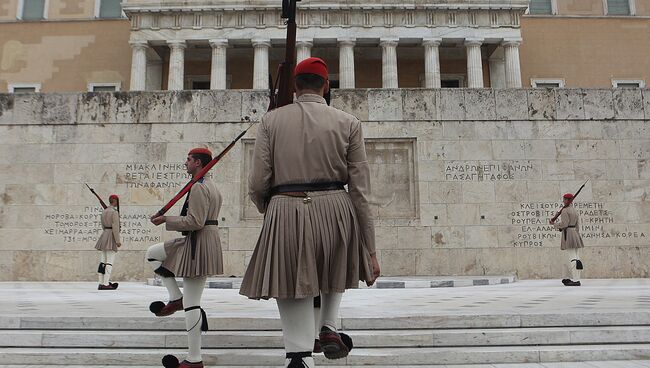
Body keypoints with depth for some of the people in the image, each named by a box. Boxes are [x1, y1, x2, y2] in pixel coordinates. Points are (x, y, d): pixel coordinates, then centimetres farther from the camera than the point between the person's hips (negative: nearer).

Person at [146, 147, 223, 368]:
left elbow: (195, 222, -22)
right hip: (207, 240, 10)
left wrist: (166, 219, -13)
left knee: (192, 304, -5)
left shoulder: (198, 187, -15)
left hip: (198, 242, -10)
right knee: (152, 253, 18)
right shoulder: (211, 186, 18)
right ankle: (176, 298, 11)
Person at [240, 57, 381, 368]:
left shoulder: (271, 120, 4)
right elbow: (361, 190, 1)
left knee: (293, 289, 9)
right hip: (335, 209, 2)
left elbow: (257, 183, 0)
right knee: (335, 271, 31)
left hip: (285, 212, -1)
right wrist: (370, 251, 5)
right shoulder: (347, 122, 4)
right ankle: (328, 327, 17)